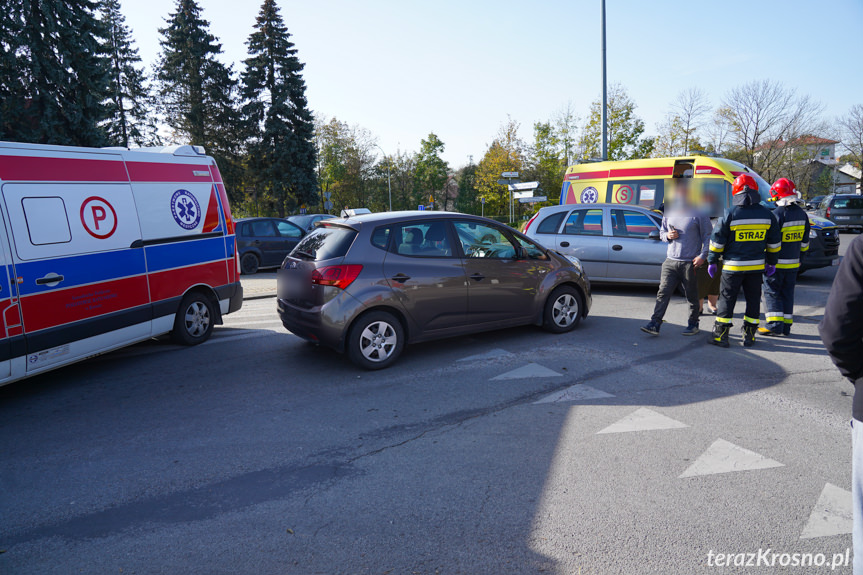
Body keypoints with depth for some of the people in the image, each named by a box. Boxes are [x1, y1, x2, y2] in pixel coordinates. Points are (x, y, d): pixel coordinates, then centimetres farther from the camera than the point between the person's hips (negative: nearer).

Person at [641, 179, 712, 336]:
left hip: (690, 263, -3)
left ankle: (693, 324, 22)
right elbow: (661, 232, 22)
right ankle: (655, 324, -4)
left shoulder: (699, 214, 0)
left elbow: (707, 237, 1)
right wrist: (668, 236, -2)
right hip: (670, 261, 3)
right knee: (663, 293, -4)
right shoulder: (669, 213, 13)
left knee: (692, 297, 7)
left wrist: (702, 256, -10)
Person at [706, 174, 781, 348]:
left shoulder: (730, 214, -10)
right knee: (753, 299, 12)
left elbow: (717, 241, -7)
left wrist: (712, 261, 3)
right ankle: (749, 336, 18)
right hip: (757, 266, 4)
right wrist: (771, 262, 22)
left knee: (727, 299, 4)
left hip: (733, 266, -3)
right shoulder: (767, 214, 3)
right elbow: (774, 243, 11)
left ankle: (720, 335, 7)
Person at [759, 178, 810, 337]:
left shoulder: (778, 214, -17)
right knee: (787, 293, 13)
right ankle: (786, 326, 16)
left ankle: (774, 325, -4)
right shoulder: (802, 214, 8)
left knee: (771, 292, 0)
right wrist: (799, 257, 23)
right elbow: (804, 241, 15)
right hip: (793, 263, 7)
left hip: (776, 263, -7)